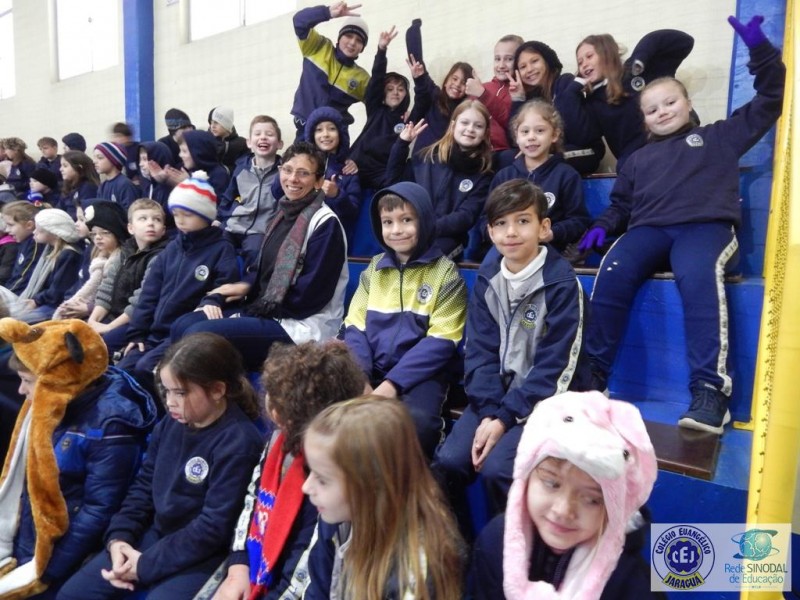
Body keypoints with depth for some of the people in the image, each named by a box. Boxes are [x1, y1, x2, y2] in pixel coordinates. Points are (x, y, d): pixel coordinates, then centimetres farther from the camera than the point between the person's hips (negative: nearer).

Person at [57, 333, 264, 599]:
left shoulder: (239, 442, -21)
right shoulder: (171, 423, 3)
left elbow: (215, 527, -21)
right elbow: (144, 485, 11)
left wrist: (145, 564, -17)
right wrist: (118, 537, -5)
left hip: (201, 556, -7)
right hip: (153, 535, 7)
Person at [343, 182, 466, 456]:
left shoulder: (445, 272, 0)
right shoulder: (374, 268, 14)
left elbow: (440, 341, -7)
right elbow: (355, 327, 9)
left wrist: (394, 383, -17)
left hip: (419, 374, -4)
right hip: (372, 371, 4)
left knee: (416, 421, -33)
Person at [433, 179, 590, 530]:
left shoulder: (562, 283, -12)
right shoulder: (487, 277, 3)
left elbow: (554, 367, -14)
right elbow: (480, 351, 0)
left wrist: (505, 418, -19)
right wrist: (487, 413, -14)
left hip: (546, 399, -4)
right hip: (496, 393, 5)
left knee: (496, 468, -24)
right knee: (447, 462, -16)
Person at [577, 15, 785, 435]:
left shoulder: (719, 137, 26)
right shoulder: (639, 158, 33)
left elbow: (771, 99, 25)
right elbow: (620, 204, 31)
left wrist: (759, 50, 15)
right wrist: (603, 226, 10)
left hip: (706, 225, -2)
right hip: (649, 230, 3)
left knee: (699, 276, -39)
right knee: (612, 273, -31)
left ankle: (710, 390, -41)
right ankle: (591, 377, -29)